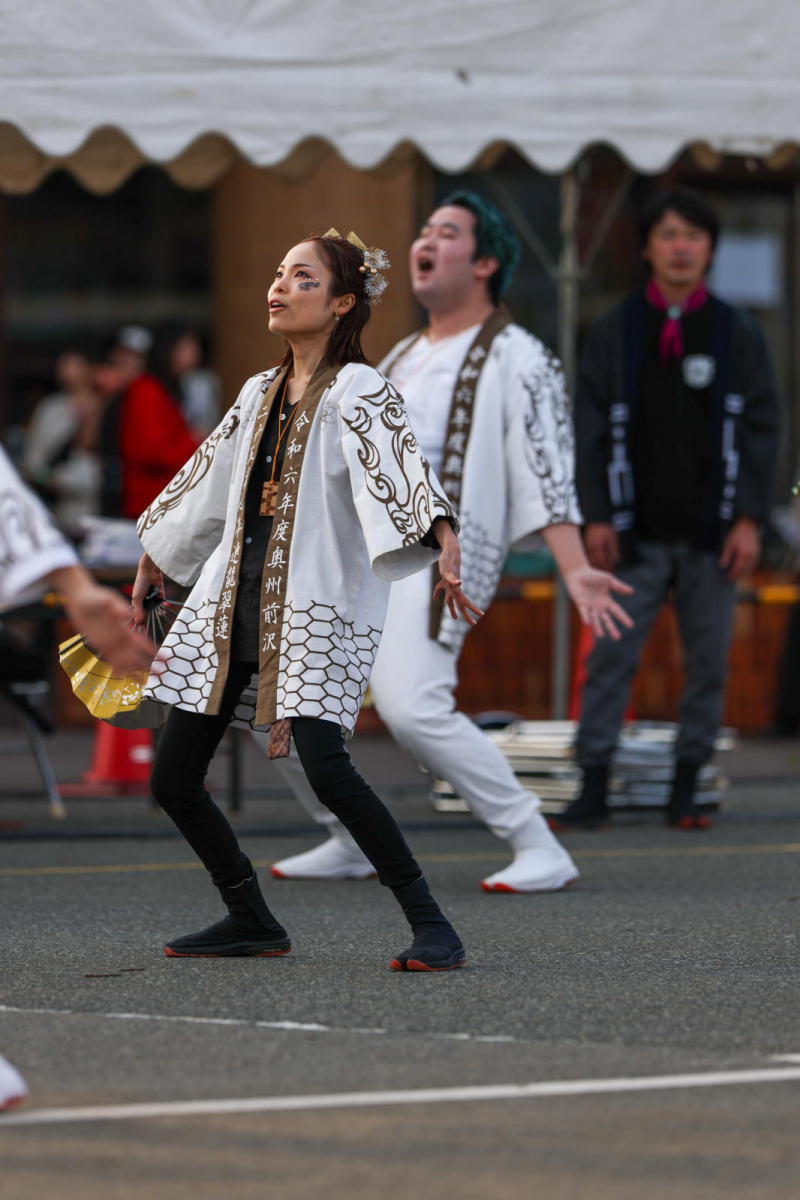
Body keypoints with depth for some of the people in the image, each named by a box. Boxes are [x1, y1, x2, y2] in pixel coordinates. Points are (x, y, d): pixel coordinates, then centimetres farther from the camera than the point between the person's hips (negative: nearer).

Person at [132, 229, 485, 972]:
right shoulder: (260, 394, 16)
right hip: (232, 601, 8)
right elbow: (206, 481, 30)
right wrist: (152, 563, 40)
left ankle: (431, 928, -17)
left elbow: (402, 467, -24)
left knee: (325, 768, -25)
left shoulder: (357, 391, -6)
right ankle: (251, 921, 21)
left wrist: (444, 544, -41)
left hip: (317, 604, -8)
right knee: (172, 778, 4)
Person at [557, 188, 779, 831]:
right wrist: (597, 517, -4)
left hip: (711, 535, 1)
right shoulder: (615, 332, 5)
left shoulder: (738, 334, 5)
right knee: (610, 658, -5)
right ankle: (594, 788, -1)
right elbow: (593, 429, 4)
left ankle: (686, 789, 11)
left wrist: (749, 520, -4)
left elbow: (762, 429, 4)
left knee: (708, 662, 2)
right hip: (637, 531, 0)